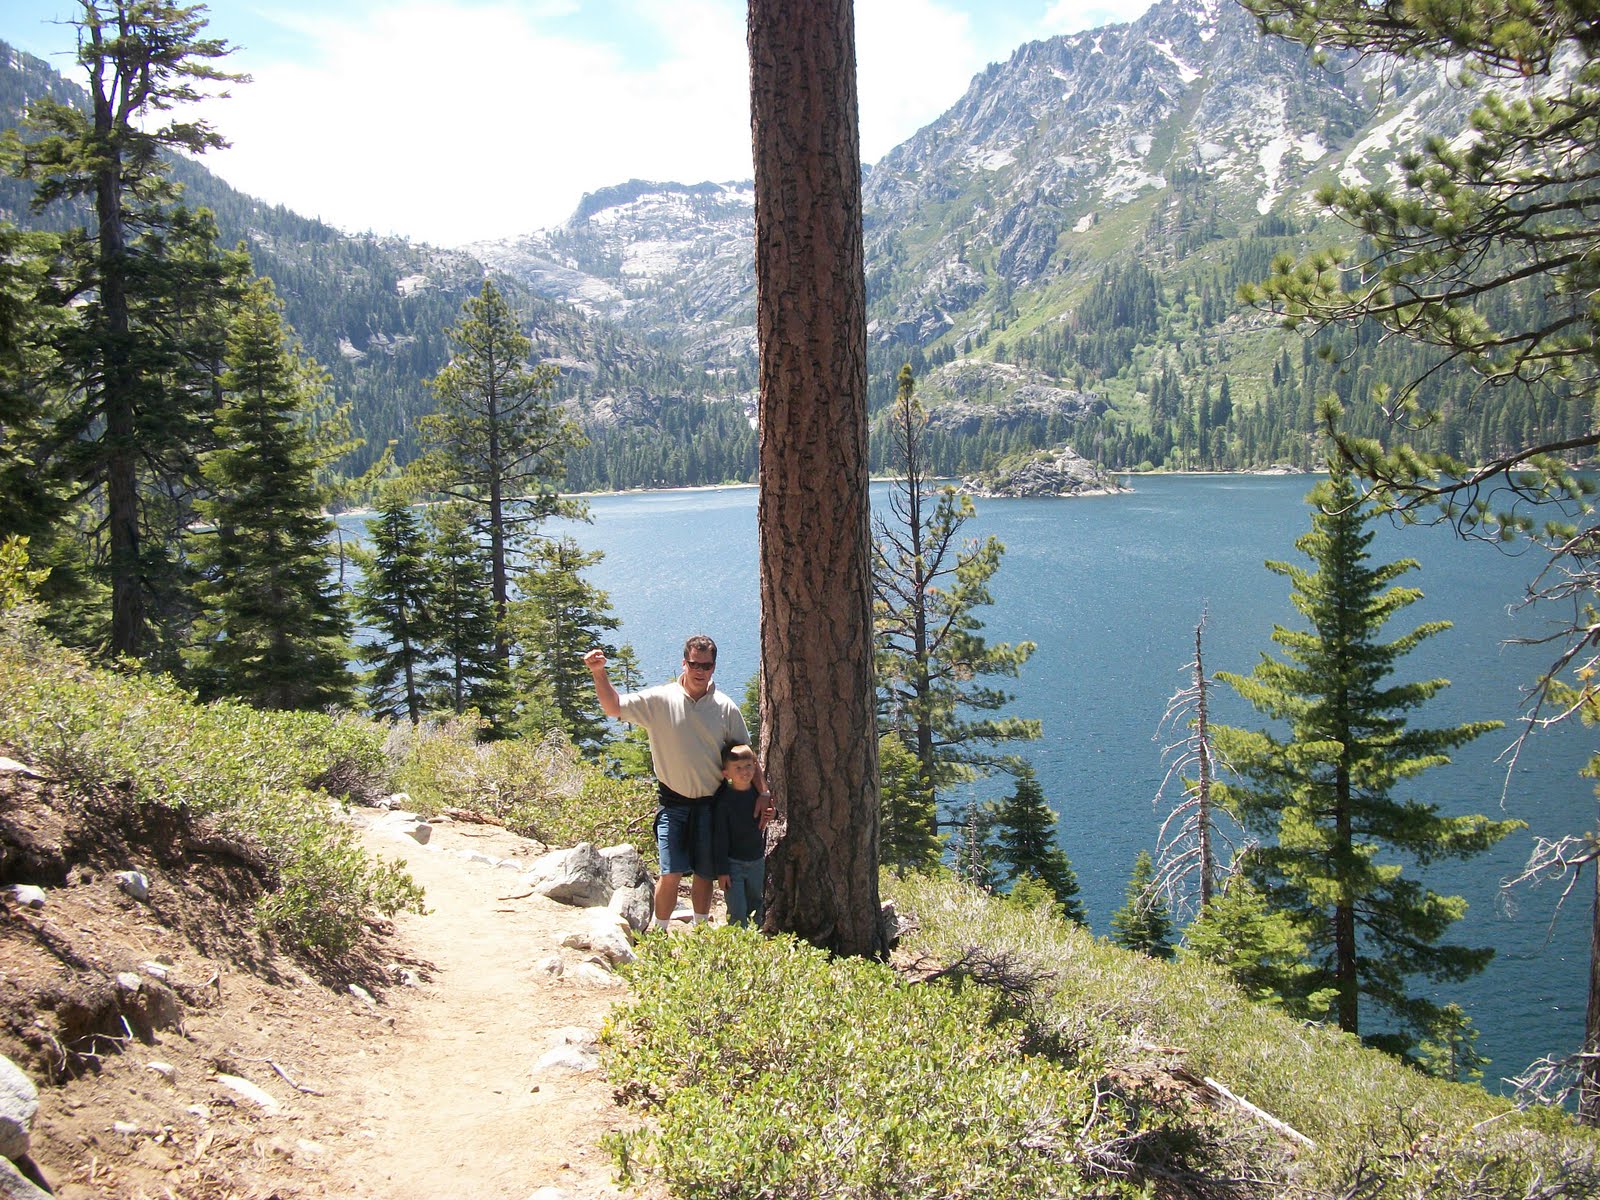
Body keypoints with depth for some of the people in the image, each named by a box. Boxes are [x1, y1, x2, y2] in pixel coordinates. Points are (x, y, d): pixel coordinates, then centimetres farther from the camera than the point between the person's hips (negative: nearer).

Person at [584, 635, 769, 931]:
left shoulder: (726, 708, 0)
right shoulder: (661, 699, -5)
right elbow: (613, 707, -7)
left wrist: (763, 792, 0)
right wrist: (599, 674, -21)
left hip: (711, 802, 2)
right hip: (673, 802, -2)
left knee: (705, 873, 12)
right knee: (671, 872, -9)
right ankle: (660, 934, 8)